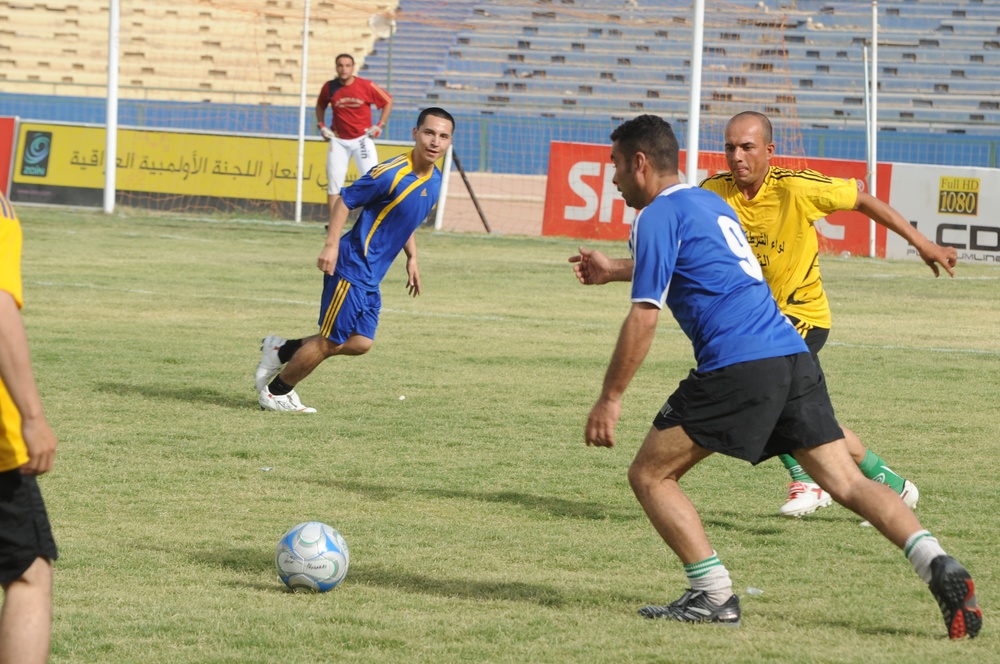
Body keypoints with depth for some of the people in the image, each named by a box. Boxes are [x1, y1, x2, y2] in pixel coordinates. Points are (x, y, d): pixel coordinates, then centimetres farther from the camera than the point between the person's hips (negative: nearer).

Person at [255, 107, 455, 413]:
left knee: (360, 343, 9)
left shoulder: (434, 179, 7)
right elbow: (345, 201, -15)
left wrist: (412, 258, 17)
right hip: (352, 266, -9)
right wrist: (331, 246, -22)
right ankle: (276, 391, 18)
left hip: (370, 278, 9)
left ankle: (282, 351, 24)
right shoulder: (392, 173, -20)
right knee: (330, 342, -2)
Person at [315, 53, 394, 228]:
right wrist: (321, 126, 6)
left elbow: (388, 102, 0)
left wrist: (379, 126, -4)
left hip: (362, 139, -2)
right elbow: (320, 106, 17)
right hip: (338, 140, 2)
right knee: (333, 182, 0)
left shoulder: (366, 86, -11)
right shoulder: (329, 87, -3)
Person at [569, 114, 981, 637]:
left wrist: (610, 398, -3)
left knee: (650, 475, 5)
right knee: (846, 481, 4)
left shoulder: (657, 216, 0)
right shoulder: (710, 203, 26)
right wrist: (615, 270, 55)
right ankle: (940, 568, -15)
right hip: (793, 357, 8)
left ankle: (714, 596, -2)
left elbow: (644, 316, -7)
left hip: (738, 368, -8)